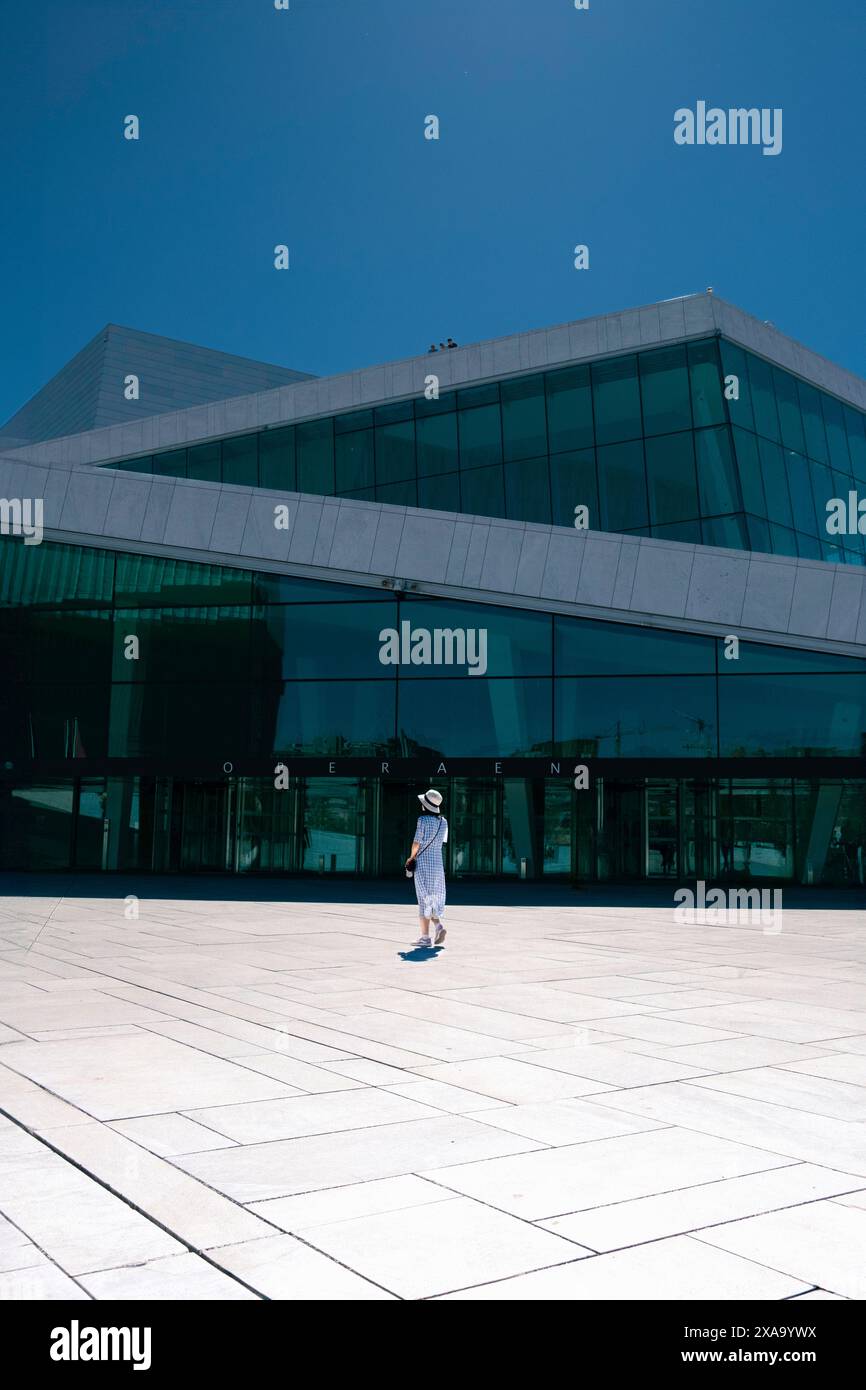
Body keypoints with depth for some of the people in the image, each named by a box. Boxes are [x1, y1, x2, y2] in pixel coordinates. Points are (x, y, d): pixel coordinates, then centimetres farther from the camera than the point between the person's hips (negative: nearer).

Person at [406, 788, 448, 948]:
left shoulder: (423, 819, -12)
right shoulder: (443, 821, 7)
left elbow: (416, 843, -12)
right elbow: (442, 842, 12)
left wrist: (411, 857, 7)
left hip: (423, 863, -6)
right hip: (438, 863, 6)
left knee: (424, 899, -2)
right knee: (435, 898, 16)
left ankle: (425, 936, 0)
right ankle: (438, 925, -3)